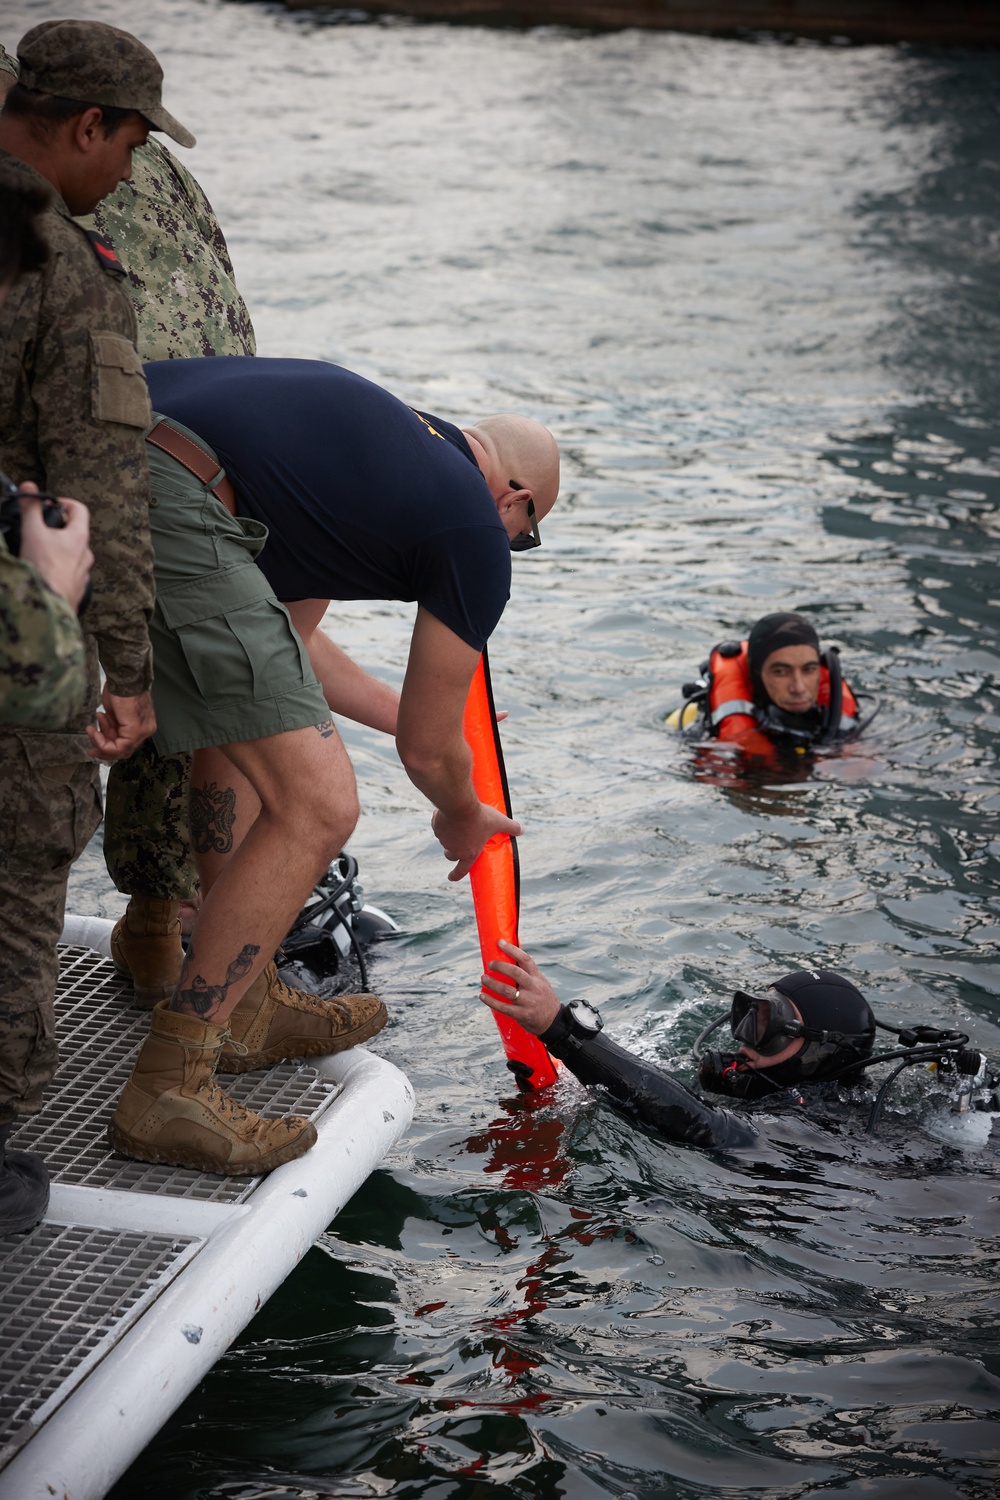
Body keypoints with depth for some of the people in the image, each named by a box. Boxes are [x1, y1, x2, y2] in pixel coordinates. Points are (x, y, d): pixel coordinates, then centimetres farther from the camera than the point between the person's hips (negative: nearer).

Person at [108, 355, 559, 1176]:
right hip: (171, 507, -10)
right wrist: (464, 818, 40)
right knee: (316, 806, -3)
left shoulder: (384, 438, 33)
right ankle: (164, 1095, 2)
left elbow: (290, 640, 40)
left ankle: (247, 1005, 35)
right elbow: (429, 749, 18)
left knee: (239, 738, 27)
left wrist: (410, 710, 52)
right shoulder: (476, 534, 10)